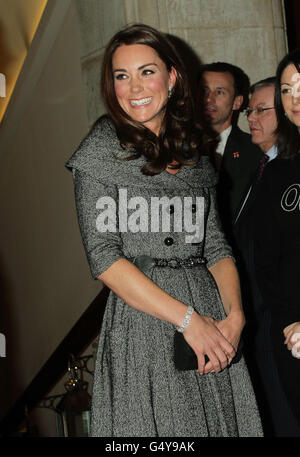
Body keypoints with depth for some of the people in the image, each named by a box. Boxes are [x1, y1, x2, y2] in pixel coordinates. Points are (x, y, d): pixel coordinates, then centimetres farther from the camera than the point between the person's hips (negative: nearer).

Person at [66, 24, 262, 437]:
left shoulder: (194, 152, 12)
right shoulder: (102, 150, -3)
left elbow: (216, 245, 11)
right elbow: (104, 256, -11)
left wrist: (234, 313, -8)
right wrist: (189, 319, -15)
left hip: (211, 314, 5)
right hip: (143, 321, -4)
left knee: (220, 423, 8)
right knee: (157, 425, 1)